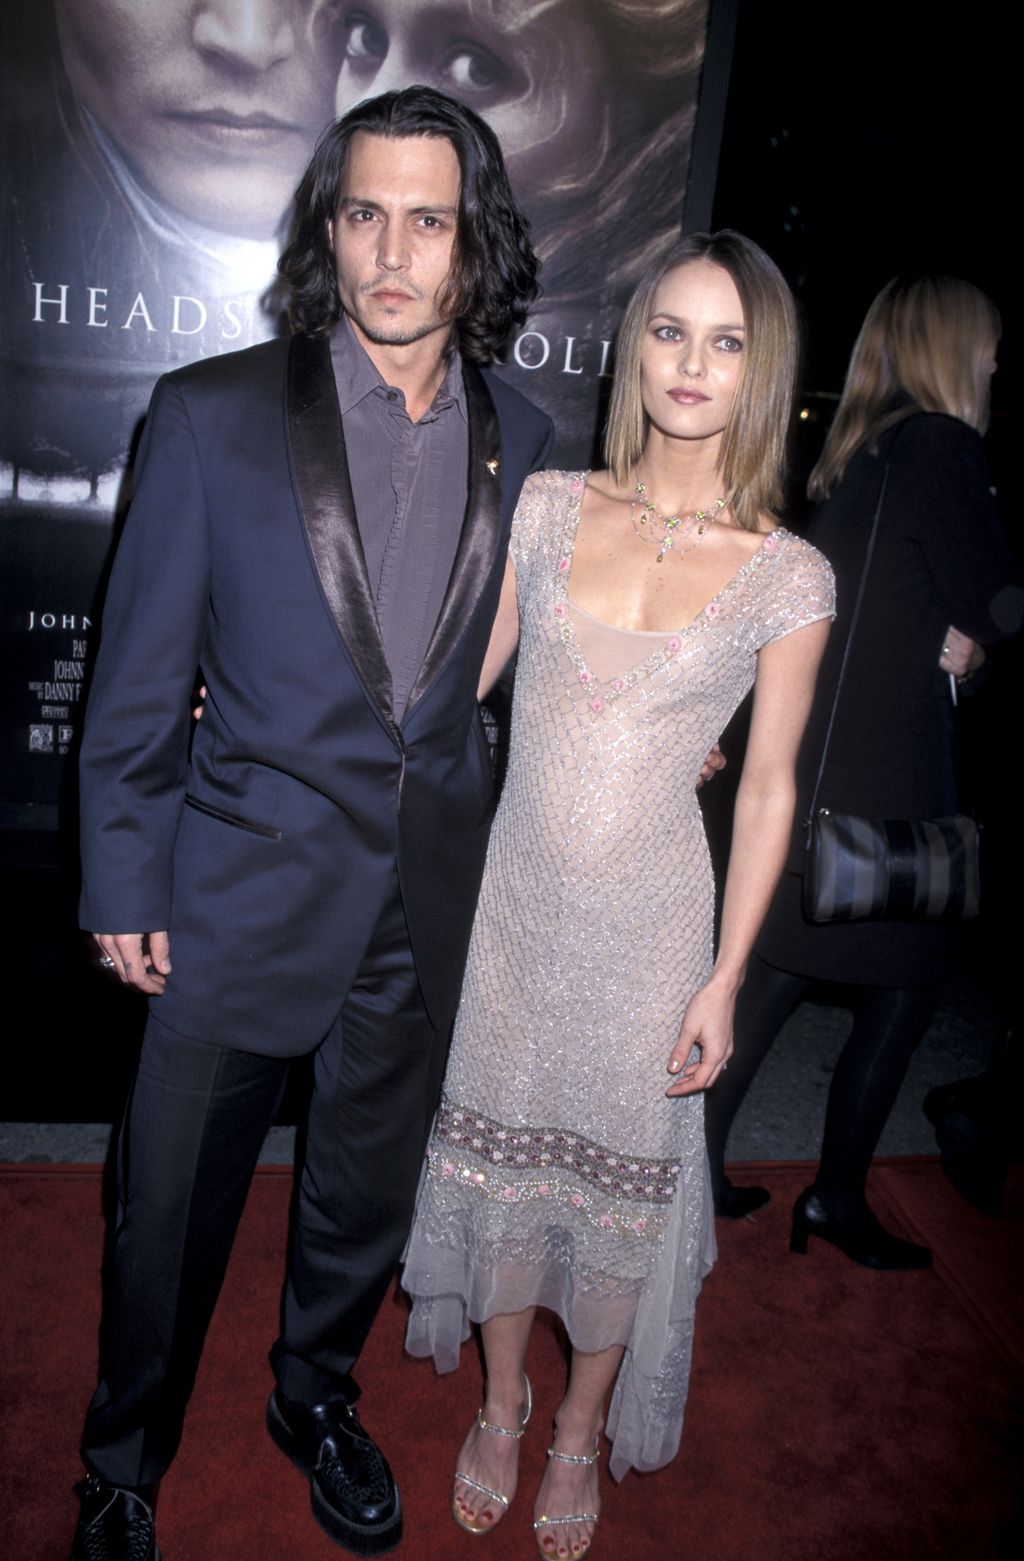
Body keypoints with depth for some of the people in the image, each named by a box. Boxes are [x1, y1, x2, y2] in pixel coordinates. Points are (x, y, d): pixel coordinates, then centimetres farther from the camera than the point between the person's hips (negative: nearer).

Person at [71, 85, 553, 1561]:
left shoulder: (524, 441, 1)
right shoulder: (212, 414, -9)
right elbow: (138, 679, -5)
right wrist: (124, 889, -4)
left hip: (430, 898, 3)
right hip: (244, 887, -2)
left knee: (369, 1186, 21)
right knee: (175, 1202, 14)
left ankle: (316, 1398, 51)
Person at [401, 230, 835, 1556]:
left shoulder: (787, 576, -7)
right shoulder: (547, 507, -3)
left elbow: (769, 786, -3)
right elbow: (456, 679, 6)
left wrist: (725, 979, -4)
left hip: (651, 921, -1)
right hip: (517, 898, 2)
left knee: (620, 1176, 13)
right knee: (499, 1151, 16)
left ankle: (580, 1437, 42)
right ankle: (501, 1408, 44)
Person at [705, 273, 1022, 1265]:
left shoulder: (853, 454, 15)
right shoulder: (942, 445, -11)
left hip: (811, 761, 8)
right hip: (884, 771, -8)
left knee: (776, 970, 15)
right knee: (903, 988, 6)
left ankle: (699, 1164, 23)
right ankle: (838, 1199, 17)